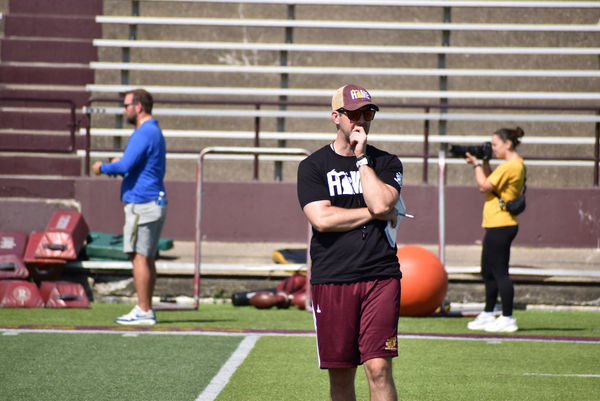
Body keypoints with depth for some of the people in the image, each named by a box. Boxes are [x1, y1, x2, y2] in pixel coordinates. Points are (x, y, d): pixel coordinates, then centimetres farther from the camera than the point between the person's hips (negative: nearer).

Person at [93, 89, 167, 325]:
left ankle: (144, 311, -11)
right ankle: (145, 310, 14)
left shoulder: (144, 133, -14)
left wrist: (103, 168, -4)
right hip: (156, 201, 10)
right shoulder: (156, 132, 20)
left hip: (142, 204, -10)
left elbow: (125, 165, -22)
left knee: (139, 257, -9)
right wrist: (120, 166, 15)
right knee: (147, 258, 12)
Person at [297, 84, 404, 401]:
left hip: (380, 276, 0)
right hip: (332, 279, 0)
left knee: (379, 368, -10)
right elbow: (321, 219, -9)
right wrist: (376, 214, -4)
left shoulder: (386, 163, 10)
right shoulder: (313, 166, 6)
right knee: (340, 374, 5)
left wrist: (361, 159, -4)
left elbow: (380, 203, -10)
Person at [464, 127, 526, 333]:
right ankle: (487, 315, 26)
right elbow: (491, 183, 20)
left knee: (499, 272, -7)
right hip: (498, 225, 11)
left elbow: (484, 186, -16)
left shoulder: (509, 166, -17)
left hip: (500, 225, -11)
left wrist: (476, 163, -5)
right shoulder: (517, 165, 15)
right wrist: (485, 162, 11)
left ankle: (507, 319, -4)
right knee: (488, 271, 17)